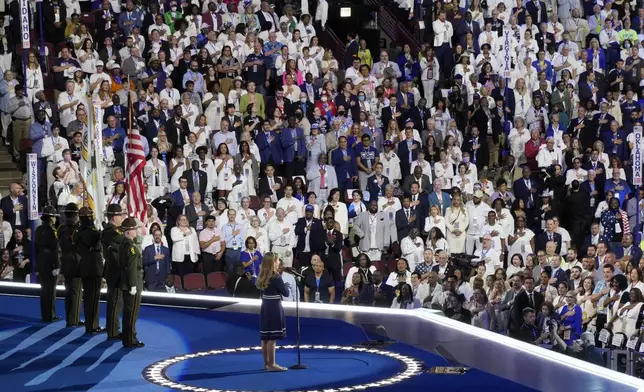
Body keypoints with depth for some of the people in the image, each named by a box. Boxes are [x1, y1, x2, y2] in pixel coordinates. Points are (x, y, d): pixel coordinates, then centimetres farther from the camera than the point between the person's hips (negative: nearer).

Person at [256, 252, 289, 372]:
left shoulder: (263, 277, 8)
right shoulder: (276, 277, -14)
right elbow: (286, 293, -10)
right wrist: (285, 287, 8)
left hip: (265, 307, 8)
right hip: (274, 308, -8)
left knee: (265, 338, 11)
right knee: (272, 338, -5)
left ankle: (266, 363, 18)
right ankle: (271, 365, -3)